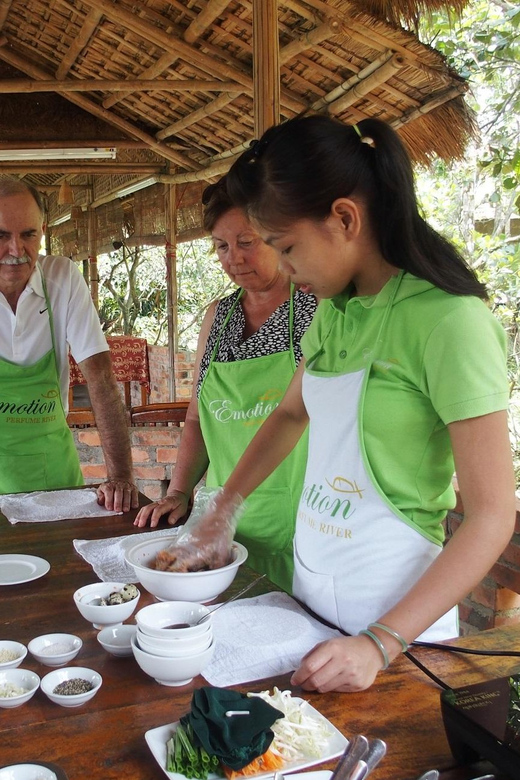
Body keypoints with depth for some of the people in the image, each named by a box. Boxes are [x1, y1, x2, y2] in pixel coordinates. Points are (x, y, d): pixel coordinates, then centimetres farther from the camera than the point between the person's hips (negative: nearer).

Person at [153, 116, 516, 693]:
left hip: (396, 608, -6)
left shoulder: (449, 320, -20)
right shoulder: (333, 310, 3)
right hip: (309, 586, 7)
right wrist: (223, 510, 11)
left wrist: (380, 644, -23)